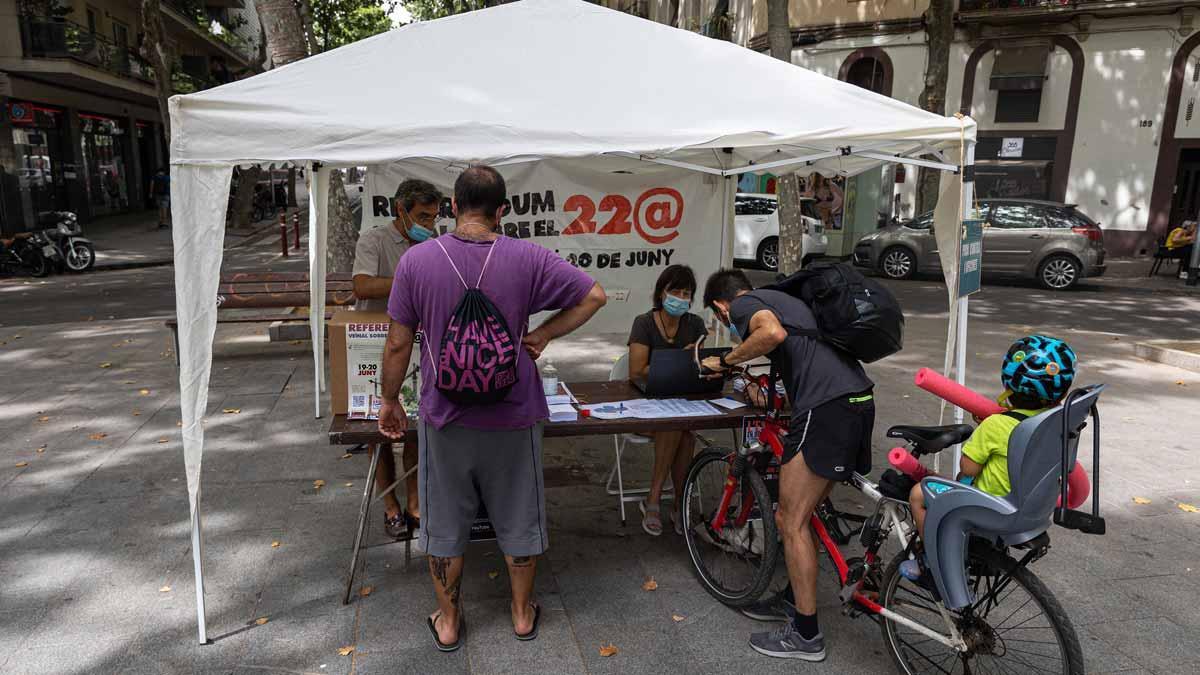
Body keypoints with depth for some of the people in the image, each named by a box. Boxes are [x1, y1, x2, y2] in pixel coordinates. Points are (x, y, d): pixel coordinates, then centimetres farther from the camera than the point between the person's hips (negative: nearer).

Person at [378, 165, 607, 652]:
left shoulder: (416, 260, -10)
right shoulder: (527, 258, -10)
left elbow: (398, 344, -6)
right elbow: (594, 296, -5)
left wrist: (389, 400, 8)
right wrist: (542, 335, -1)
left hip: (445, 416, 0)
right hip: (513, 416, 0)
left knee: (444, 524, 17)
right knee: (519, 520, 18)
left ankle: (448, 622, 32)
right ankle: (523, 613, 35)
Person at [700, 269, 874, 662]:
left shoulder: (743, 305, 3)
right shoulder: (783, 300, 29)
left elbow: (773, 333, -19)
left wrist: (725, 361, -5)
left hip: (824, 409, -9)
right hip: (860, 401, 9)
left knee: (791, 522, 0)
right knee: (802, 513, 21)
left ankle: (805, 634, 9)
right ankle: (795, 598, 34)